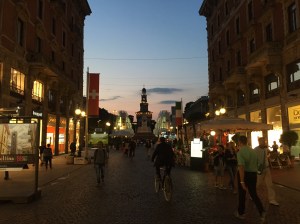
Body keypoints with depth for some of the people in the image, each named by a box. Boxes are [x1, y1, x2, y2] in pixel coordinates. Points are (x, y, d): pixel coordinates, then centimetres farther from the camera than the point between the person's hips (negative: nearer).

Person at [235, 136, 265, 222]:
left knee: (242, 194, 11)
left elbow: (241, 167, -27)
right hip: (254, 174, 5)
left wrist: (242, 182, -27)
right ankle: (262, 211, -1)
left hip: (245, 174, -5)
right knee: (253, 193, 16)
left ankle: (241, 213, 26)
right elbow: (256, 163, 7)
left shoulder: (240, 152, -18)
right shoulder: (253, 151, 2)